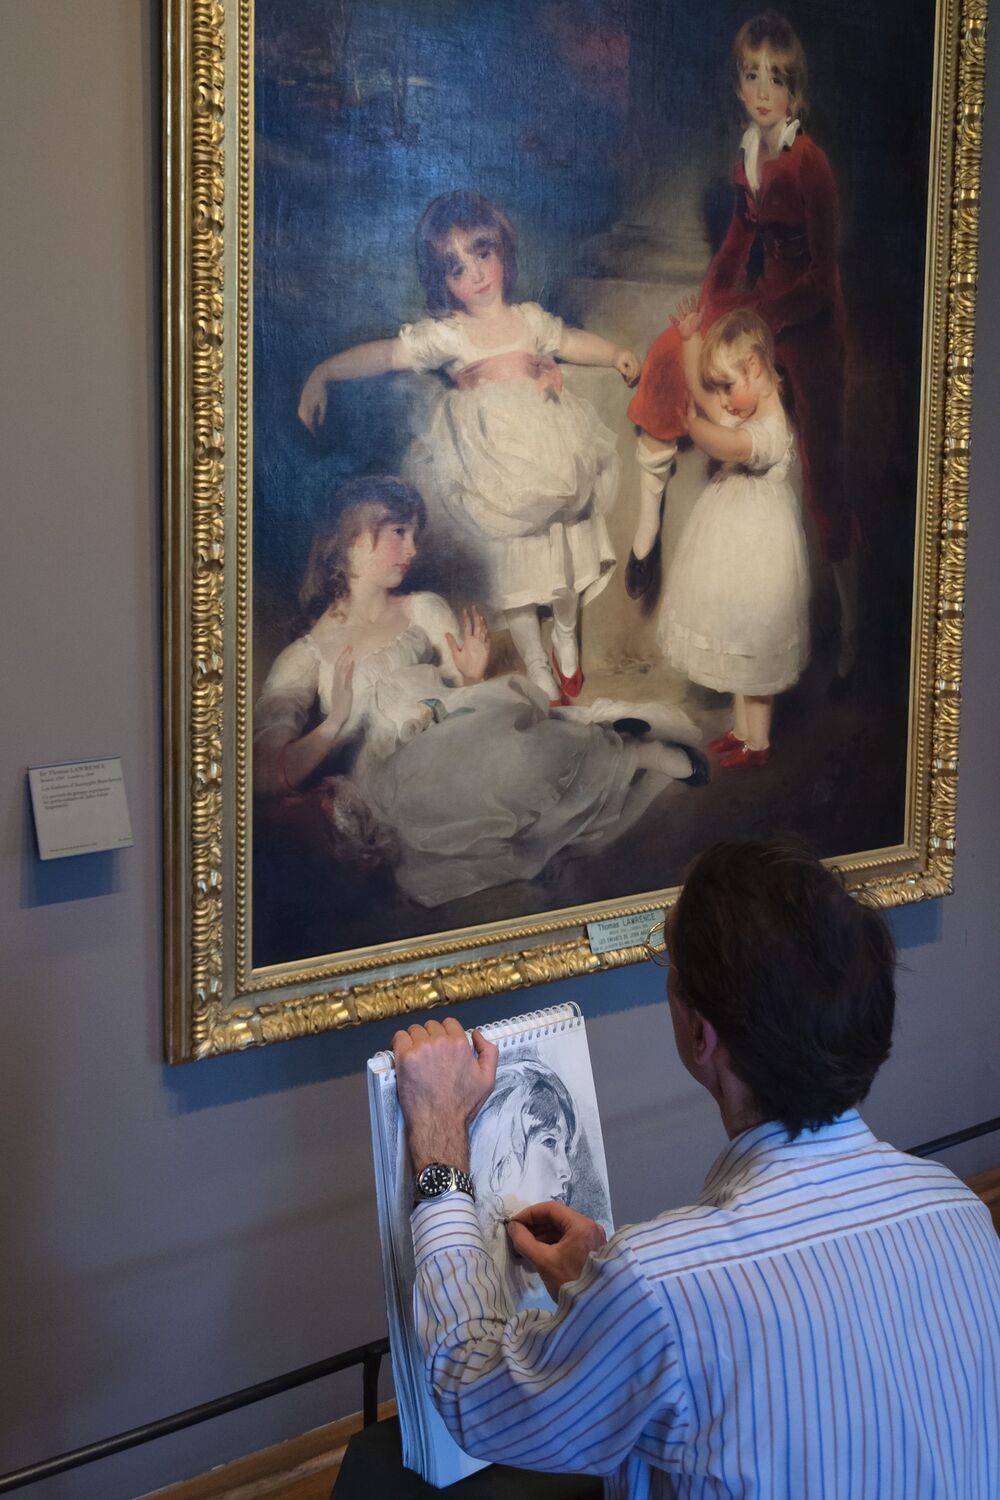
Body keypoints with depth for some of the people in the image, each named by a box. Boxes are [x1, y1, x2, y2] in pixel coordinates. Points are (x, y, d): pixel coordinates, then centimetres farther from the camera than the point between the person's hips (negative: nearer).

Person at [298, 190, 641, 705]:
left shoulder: (529, 318, 7)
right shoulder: (445, 334, -5)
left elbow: (573, 342, 24)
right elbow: (381, 354, -12)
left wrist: (617, 354, 13)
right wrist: (320, 375, -21)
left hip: (552, 462, 3)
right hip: (496, 483, -3)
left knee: (566, 557, 13)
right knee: (513, 572, 3)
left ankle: (565, 635, 39)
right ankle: (536, 667, 18)